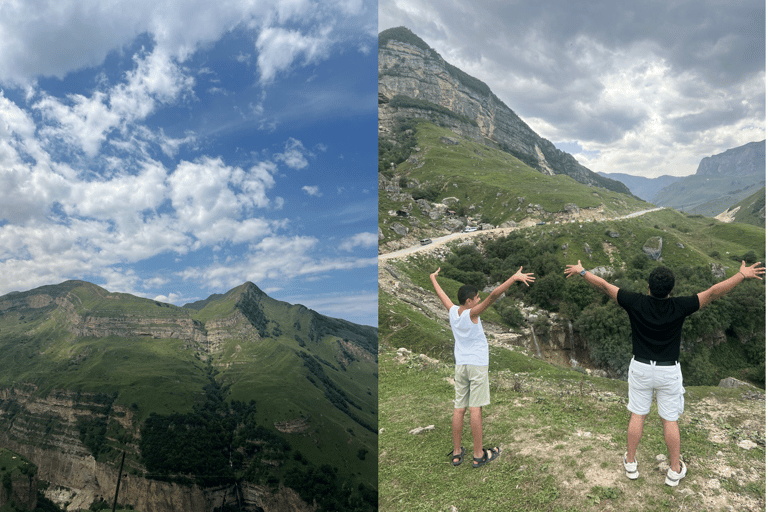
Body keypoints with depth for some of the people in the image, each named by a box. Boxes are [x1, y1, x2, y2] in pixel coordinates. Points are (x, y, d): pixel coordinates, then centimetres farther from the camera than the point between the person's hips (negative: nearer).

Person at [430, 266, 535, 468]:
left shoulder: (452, 311, 2)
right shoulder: (471, 313, -13)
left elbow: (441, 294, 20)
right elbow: (494, 295, -24)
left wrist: (433, 278, 37)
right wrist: (514, 277, -27)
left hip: (460, 366, 6)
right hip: (477, 365, -6)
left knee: (459, 408, 8)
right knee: (475, 408, -2)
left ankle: (457, 453, 15)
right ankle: (478, 455, 6)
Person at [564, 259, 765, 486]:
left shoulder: (636, 303, -15)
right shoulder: (679, 307, -16)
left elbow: (604, 286, -9)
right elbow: (713, 292, -11)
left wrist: (582, 271, 3)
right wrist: (742, 274, 0)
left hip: (641, 368, 0)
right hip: (669, 371, 0)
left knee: (637, 416, 13)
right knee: (670, 420, 12)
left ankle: (630, 463, 26)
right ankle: (675, 470, 27)